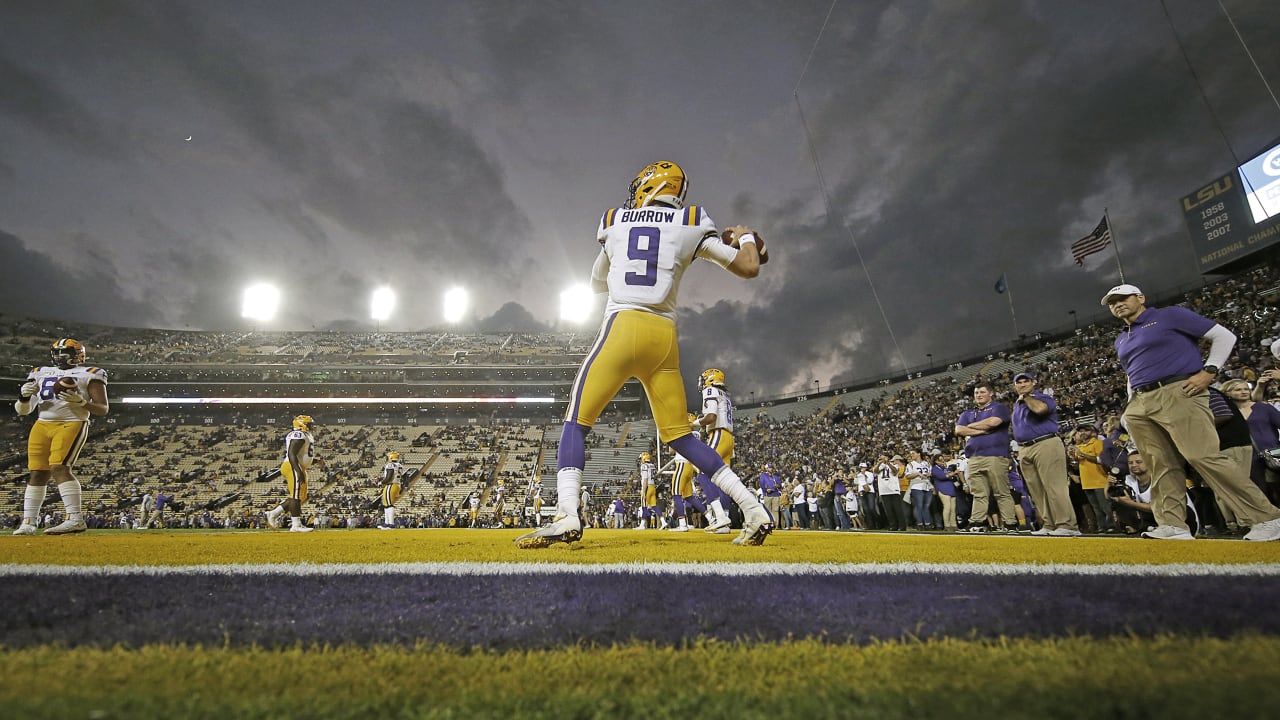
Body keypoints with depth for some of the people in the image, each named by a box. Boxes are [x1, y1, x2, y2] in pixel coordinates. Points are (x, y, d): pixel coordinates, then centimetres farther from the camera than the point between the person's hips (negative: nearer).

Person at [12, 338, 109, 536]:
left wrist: (81, 402, -18)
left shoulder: (89, 375, 4)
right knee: (37, 473, 4)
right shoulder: (40, 374, 19)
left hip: (72, 424, -6)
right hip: (42, 425, 6)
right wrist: (24, 397, -3)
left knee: (59, 468, -19)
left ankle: (75, 519, -22)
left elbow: (104, 409, 0)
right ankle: (28, 523, 12)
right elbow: (23, 410, 19)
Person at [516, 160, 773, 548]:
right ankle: (754, 509, 7)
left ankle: (567, 515, -13)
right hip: (665, 336, 3)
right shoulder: (691, 226, 13)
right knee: (679, 434, 11)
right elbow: (749, 268, 11)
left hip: (623, 327, -2)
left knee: (577, 422, 3)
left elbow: (597, 283, 30)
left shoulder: (614, 223, 16)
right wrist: (745, 238, 32)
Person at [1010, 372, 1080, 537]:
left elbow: (1040, 408, -25)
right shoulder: (1017, 404, 22)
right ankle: (1049, 525, 9)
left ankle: (1067, 526, -12)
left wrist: (1026, 396, -7)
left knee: (1054, 486, -12)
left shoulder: (1044, 397, -1)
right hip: (1024, 450, 8)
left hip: (1045, 445, -8)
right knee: (1037, 491, 6)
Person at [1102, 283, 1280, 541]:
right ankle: (1173, 525, -1)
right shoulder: (1121, 341, 24)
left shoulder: (1170, 316, 6)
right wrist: (1131, 408, 19)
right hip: (1140, 404, 6)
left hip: (1178, 393, -6)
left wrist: (1208, 371, -8)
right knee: (1162, 466, 0)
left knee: (1203, 456, -14)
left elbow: (1224, 336, 4)